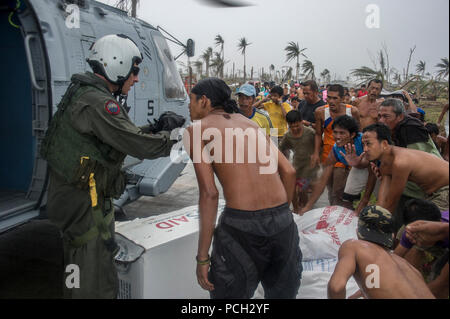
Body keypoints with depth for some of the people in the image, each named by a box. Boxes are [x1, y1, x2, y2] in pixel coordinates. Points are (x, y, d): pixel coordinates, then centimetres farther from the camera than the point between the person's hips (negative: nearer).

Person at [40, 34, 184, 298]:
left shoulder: (83, 93, 13)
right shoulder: (97, 102, -21)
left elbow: (121, 135, 15)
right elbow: (138, 145, -25)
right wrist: (174, 137, -9)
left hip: (72, 196, 11)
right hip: (85, 205, -10)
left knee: (80, 275, 25)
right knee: (98, 287, 0)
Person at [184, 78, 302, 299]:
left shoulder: (196, 130, 3)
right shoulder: (249, 123, 18)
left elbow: (209, 193, -8)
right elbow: (289, 171, 12)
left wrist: (202, 257, -5)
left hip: (241, 223, -5)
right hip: (282, 219, 6)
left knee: (231, 292, 15)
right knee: (282, 293, 24)